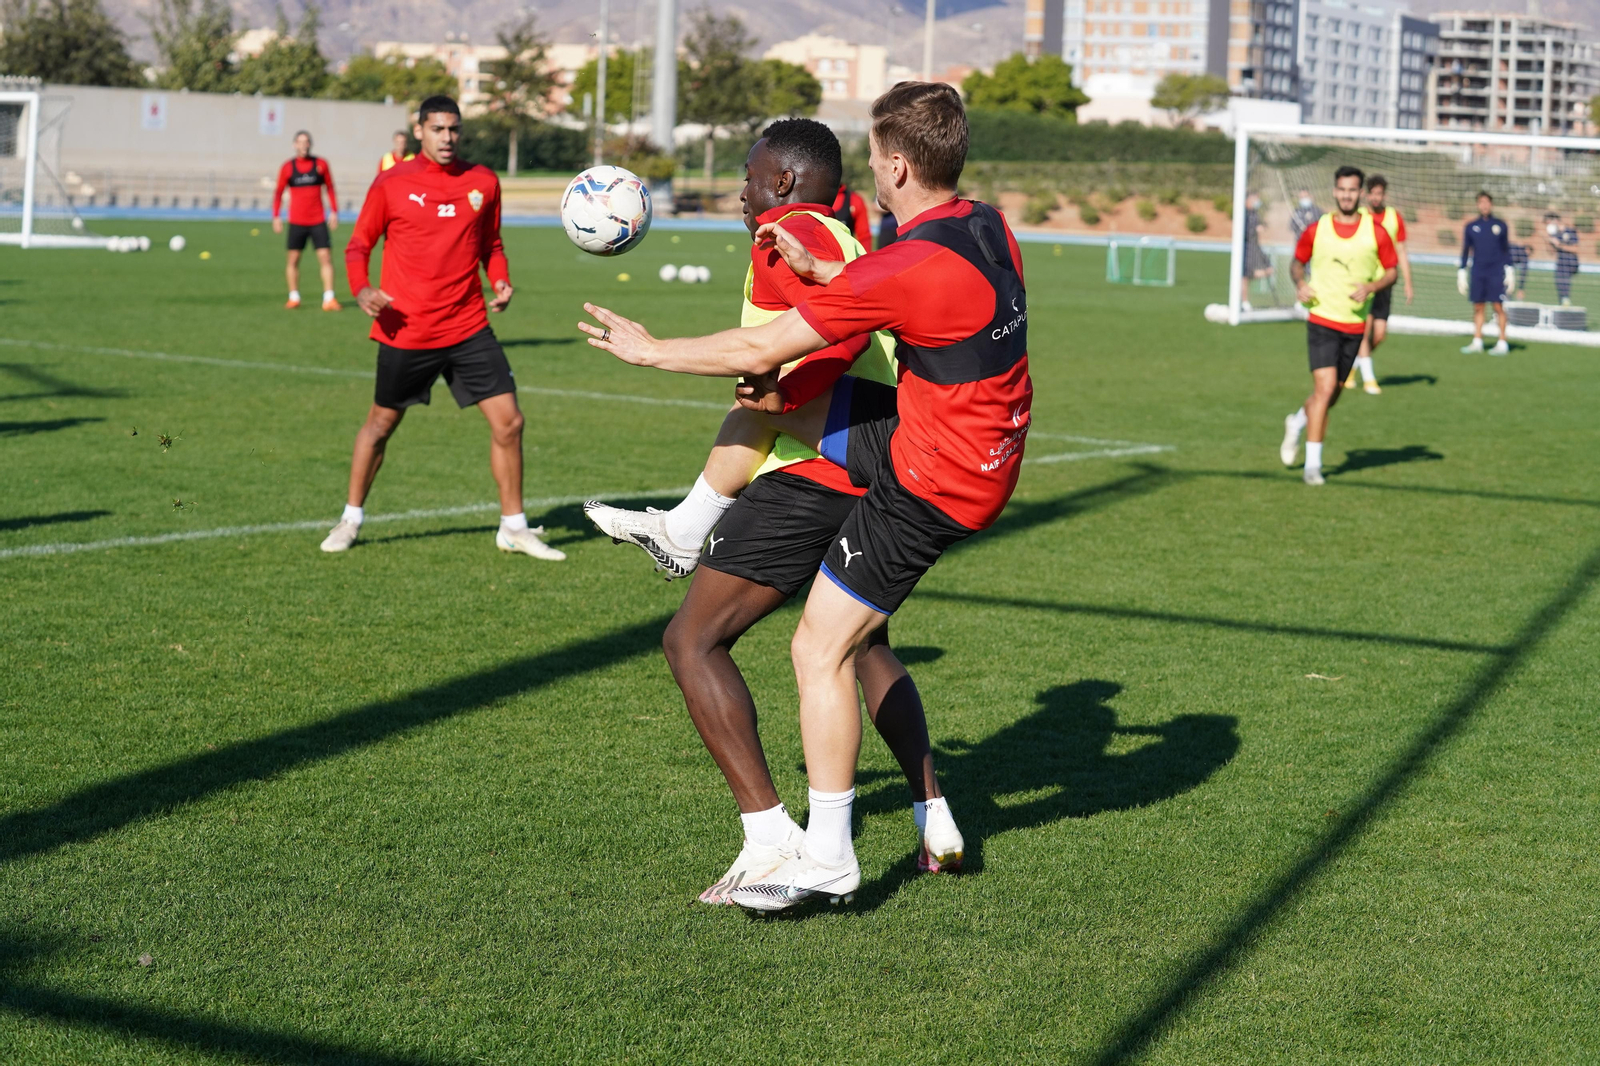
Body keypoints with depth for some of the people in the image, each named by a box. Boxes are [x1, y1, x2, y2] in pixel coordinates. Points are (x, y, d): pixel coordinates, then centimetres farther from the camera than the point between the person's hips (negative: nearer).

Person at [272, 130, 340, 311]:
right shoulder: (287, 167, 3)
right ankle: (294, 297, 15)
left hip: (318, 221, 0)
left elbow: (330, 188, 9)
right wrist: (276, 217, 0)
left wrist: (334, 212, 2)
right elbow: (278, 193, 8)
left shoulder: (320, 164, 4)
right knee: (293, 259, 3)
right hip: (296, 222, 0)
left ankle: (329, 299, -8)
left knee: (325, 257, -8)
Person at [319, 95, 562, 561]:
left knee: (508, 421, -4)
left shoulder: (483, 183, 5)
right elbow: (359, 244, 2)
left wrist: (500, 280, -1)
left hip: (469, 329, 2)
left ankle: (513, 527, 11)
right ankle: (351, 519, 29)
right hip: (405, 330, -2)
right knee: (381, 423, 11)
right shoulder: (391, 183, -4)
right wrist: (361, 288, -16)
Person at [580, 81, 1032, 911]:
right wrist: (815, 270, 10)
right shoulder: (987, 228, -2)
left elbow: (758, 351, -19)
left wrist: (648, 350, -5)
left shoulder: (908, 269, -27)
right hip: (983, 447, 9)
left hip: (928, 485, -9)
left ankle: (827, 855, 7)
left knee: (820, 653, -1)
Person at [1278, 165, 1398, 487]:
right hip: (1322, 320, -2)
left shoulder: (1376, 232, -1)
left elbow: (1392, 271, 6)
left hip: (1355, 325, 2)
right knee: (1325, 387, -16)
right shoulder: (1316, 230, -1)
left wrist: (1370, 287, -14)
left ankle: (1297, 423, 44)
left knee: (1332, 394, 12)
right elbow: (1297, 261, 14)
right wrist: (1300, 284, -7)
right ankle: (1313, 463, -10)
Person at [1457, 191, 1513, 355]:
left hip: (1496, 273, -2)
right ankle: (1477, 342, 10)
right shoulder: (1470, 227, 9)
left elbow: (1506, 250, 10)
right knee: (1478, 307, 3)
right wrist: (1461, 272, 9)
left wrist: (1509, 270, 4)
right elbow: (1465, 251, 13)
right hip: (1478, 273, 2)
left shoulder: (1500, 226, 5)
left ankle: (1502, 343, -1)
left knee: (1498, 306, -5)